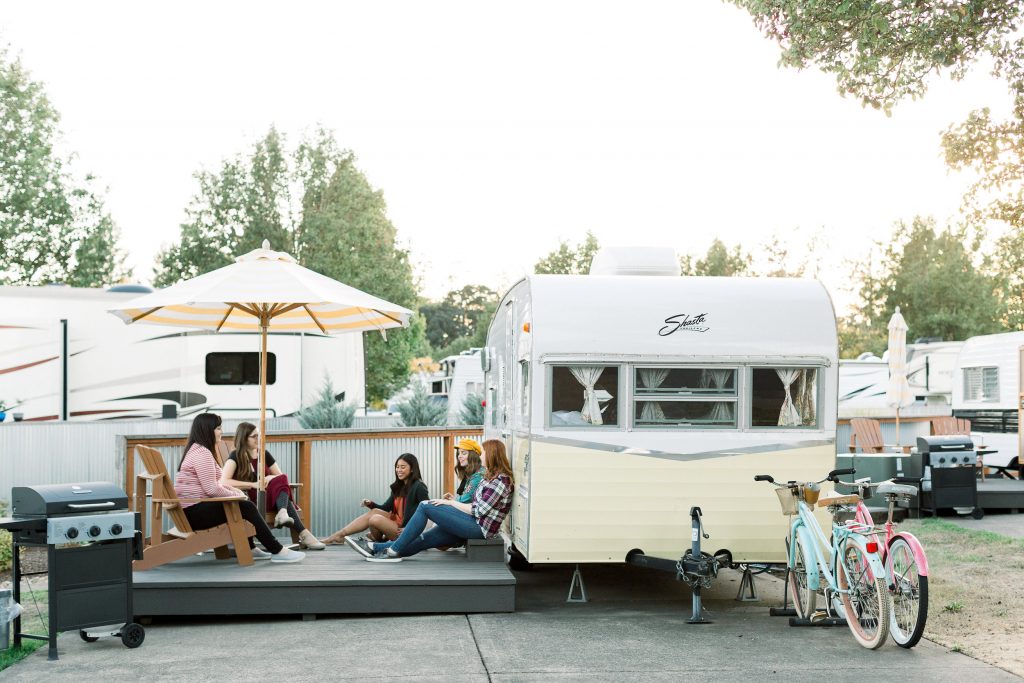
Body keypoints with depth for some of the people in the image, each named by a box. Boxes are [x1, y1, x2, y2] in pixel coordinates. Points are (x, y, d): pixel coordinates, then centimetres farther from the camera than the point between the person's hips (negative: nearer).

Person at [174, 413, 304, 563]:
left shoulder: (196, 450, 18)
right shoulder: (202, 453, -16)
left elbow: (212, 484, 23)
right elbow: (211, 489, -22)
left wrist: (233, 490, 9)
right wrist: (235, 495, -7)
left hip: (191, 509, 11)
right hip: (195, 511, -11)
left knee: (244, 506, 17)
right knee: (247, 507, -12)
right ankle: (278, 551, -9)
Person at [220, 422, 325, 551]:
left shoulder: (264, 454, 16)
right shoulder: (235, 456, 0)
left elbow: (281, 476, 15)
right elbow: (224, 482, -16)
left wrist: (271, 479, -9)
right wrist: (253, 485, -19)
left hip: (270, 498, 5)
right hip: (248, 499, -5)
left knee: (282, 480, -29)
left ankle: (283, 513, -57)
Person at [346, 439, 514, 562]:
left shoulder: (500, 481, -14)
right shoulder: (491, 477, 18)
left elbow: (478, 511, -16)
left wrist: (450, 503, -8)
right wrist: (454, 503, 5)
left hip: (479, 527, -9)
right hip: (472, 525, 9)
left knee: (425, 507, -13)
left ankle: (393, 551, -10)